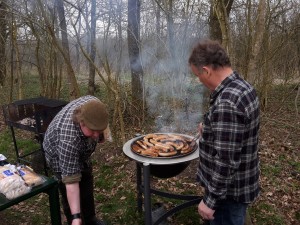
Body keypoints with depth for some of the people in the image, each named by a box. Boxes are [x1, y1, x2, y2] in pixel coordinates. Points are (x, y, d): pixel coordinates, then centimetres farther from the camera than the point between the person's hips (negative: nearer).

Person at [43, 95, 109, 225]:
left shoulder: (93, 104, -31)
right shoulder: (69, 139, -46)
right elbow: (71, 181, -43)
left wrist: (100, 134, 2)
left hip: (80, 152, 7)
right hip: (59, 157, -7)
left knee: (87, 186, 21)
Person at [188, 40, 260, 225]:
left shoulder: (226, 102, -31)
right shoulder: (243, 86, 1)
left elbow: (226, 161, -30)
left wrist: (210, 199, -20)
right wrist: (211, 128, 28)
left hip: (229, 190, -9)